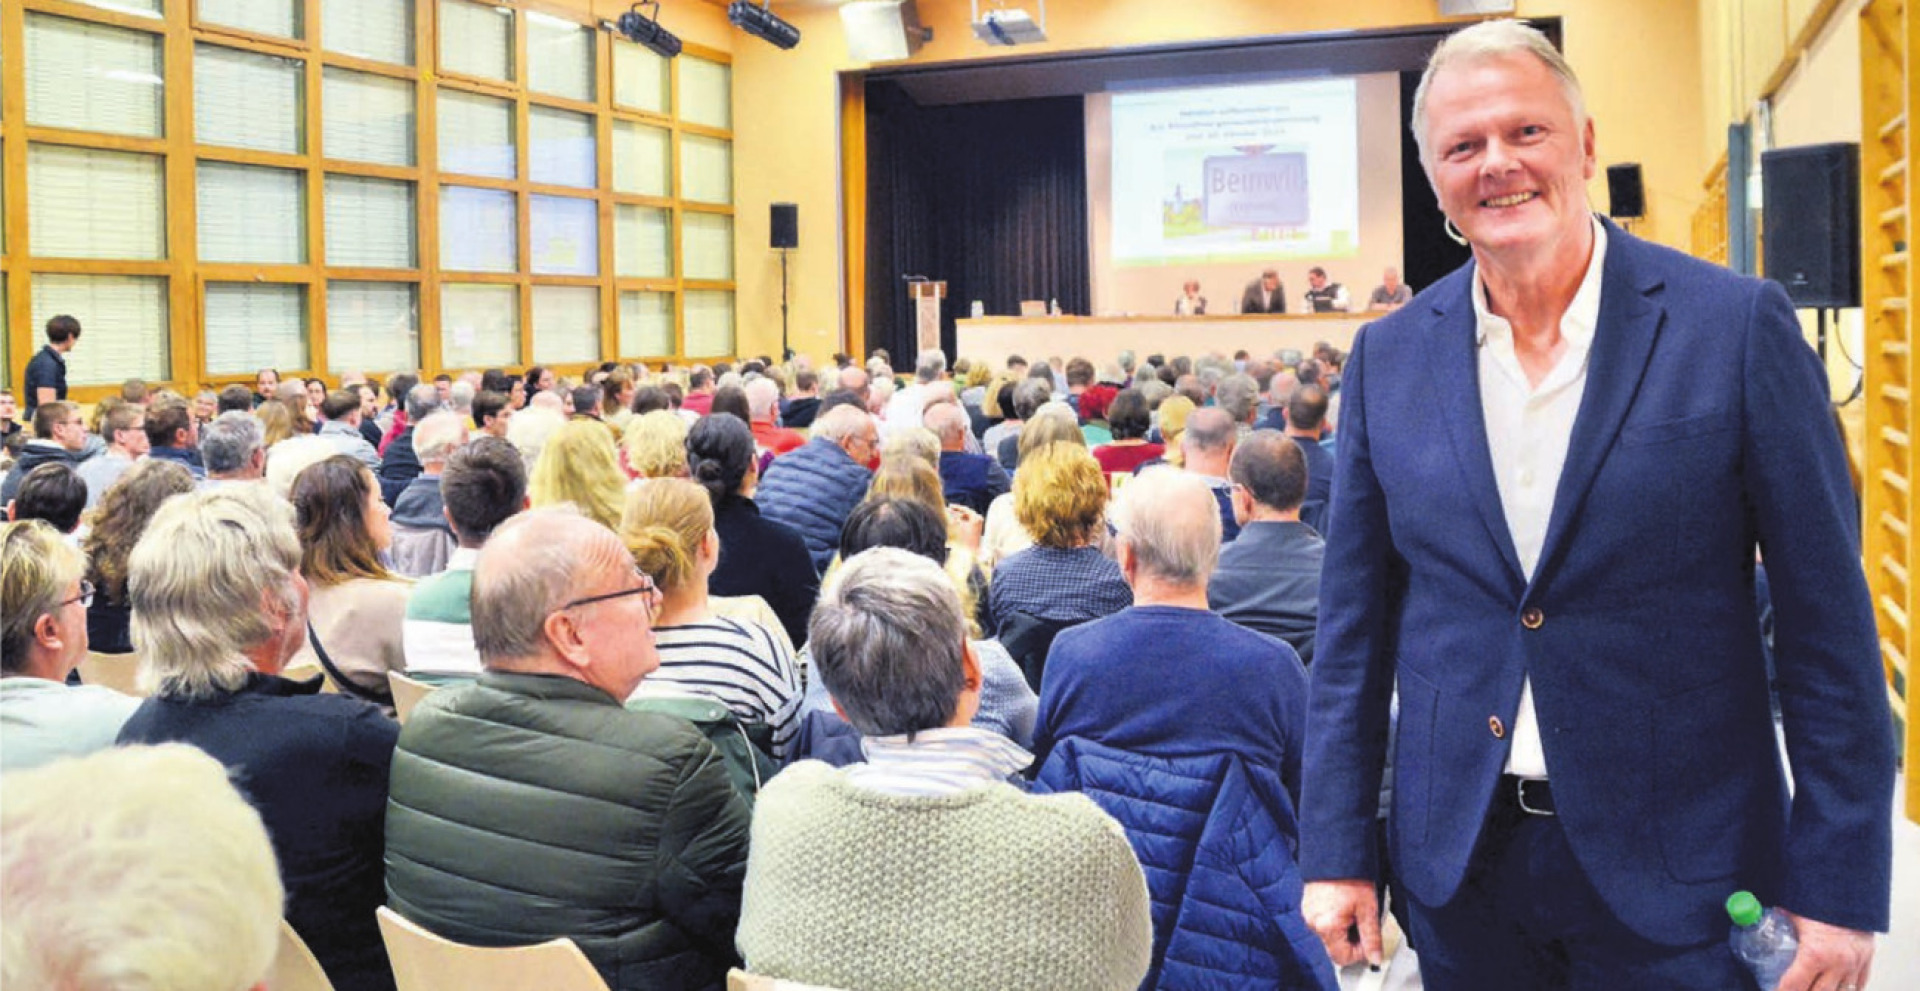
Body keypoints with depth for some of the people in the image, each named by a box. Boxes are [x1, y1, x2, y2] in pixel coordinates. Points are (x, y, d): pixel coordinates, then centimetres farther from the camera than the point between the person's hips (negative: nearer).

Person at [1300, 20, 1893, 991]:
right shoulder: (1389, 357, 1)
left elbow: (1826, 621, -6)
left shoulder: (1736, 325, -8)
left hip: (1674, 872, -2)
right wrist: (1334, 853, 3)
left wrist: (1839, 885, -6)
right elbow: (1355, 626, 5)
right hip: (1458, 866, 3)